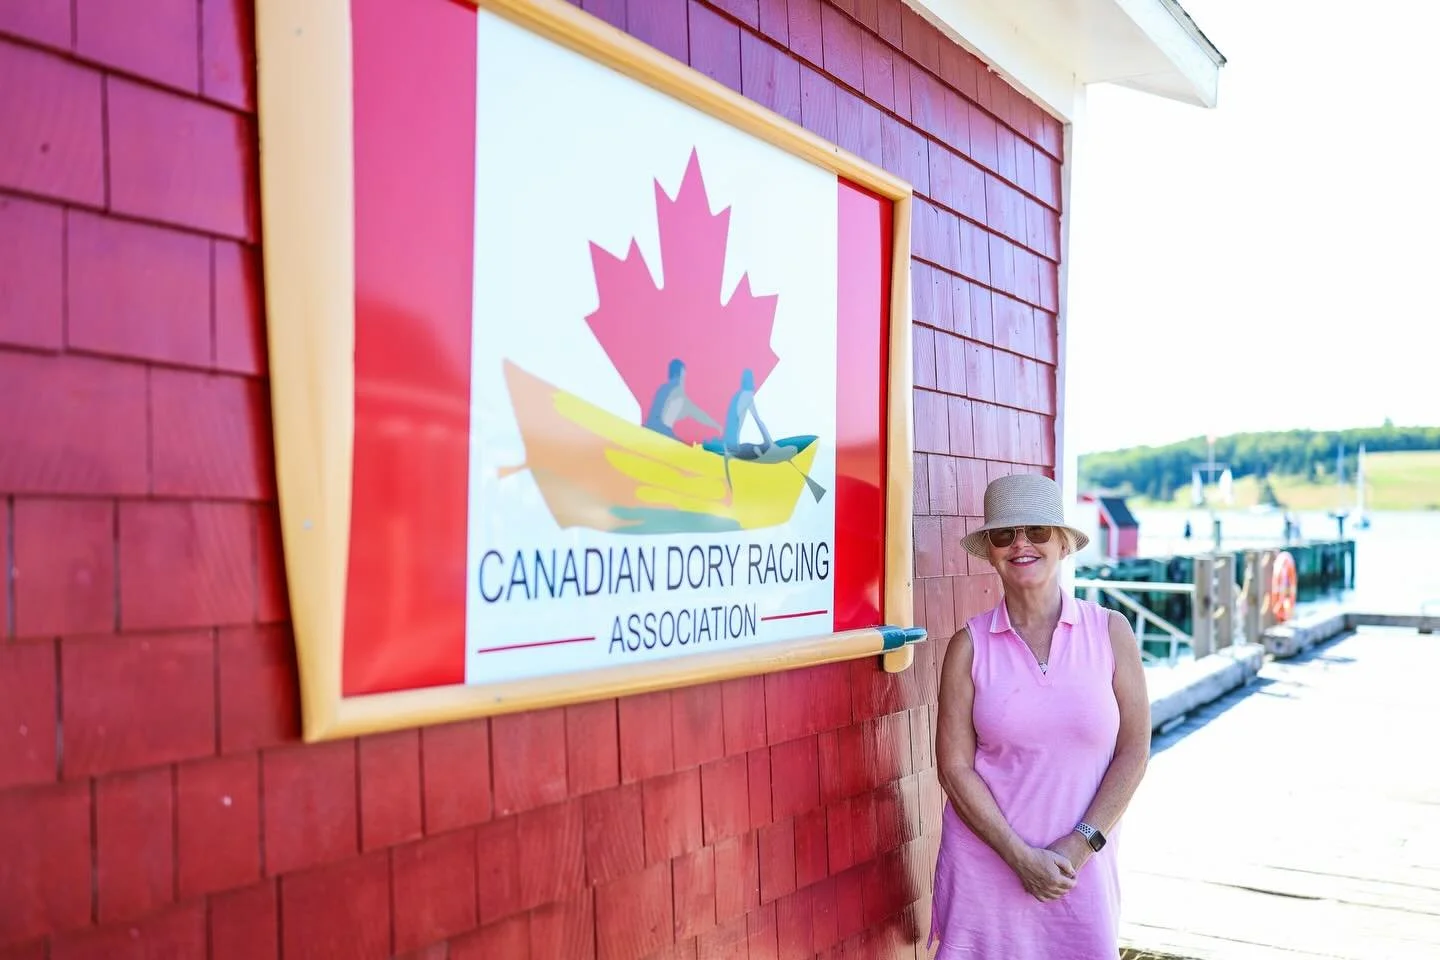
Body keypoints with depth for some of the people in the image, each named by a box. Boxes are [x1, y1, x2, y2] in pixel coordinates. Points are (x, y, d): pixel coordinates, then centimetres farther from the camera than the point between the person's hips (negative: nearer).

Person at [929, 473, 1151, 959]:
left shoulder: (1110, 631, -1)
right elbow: (955, 766, -5)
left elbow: (1134, 749, -1)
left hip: (1082, 863, 1)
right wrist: (1022, 856, -11)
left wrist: (1082, 844, -8)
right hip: (986, 861, 0)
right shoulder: (970, 645, -3)